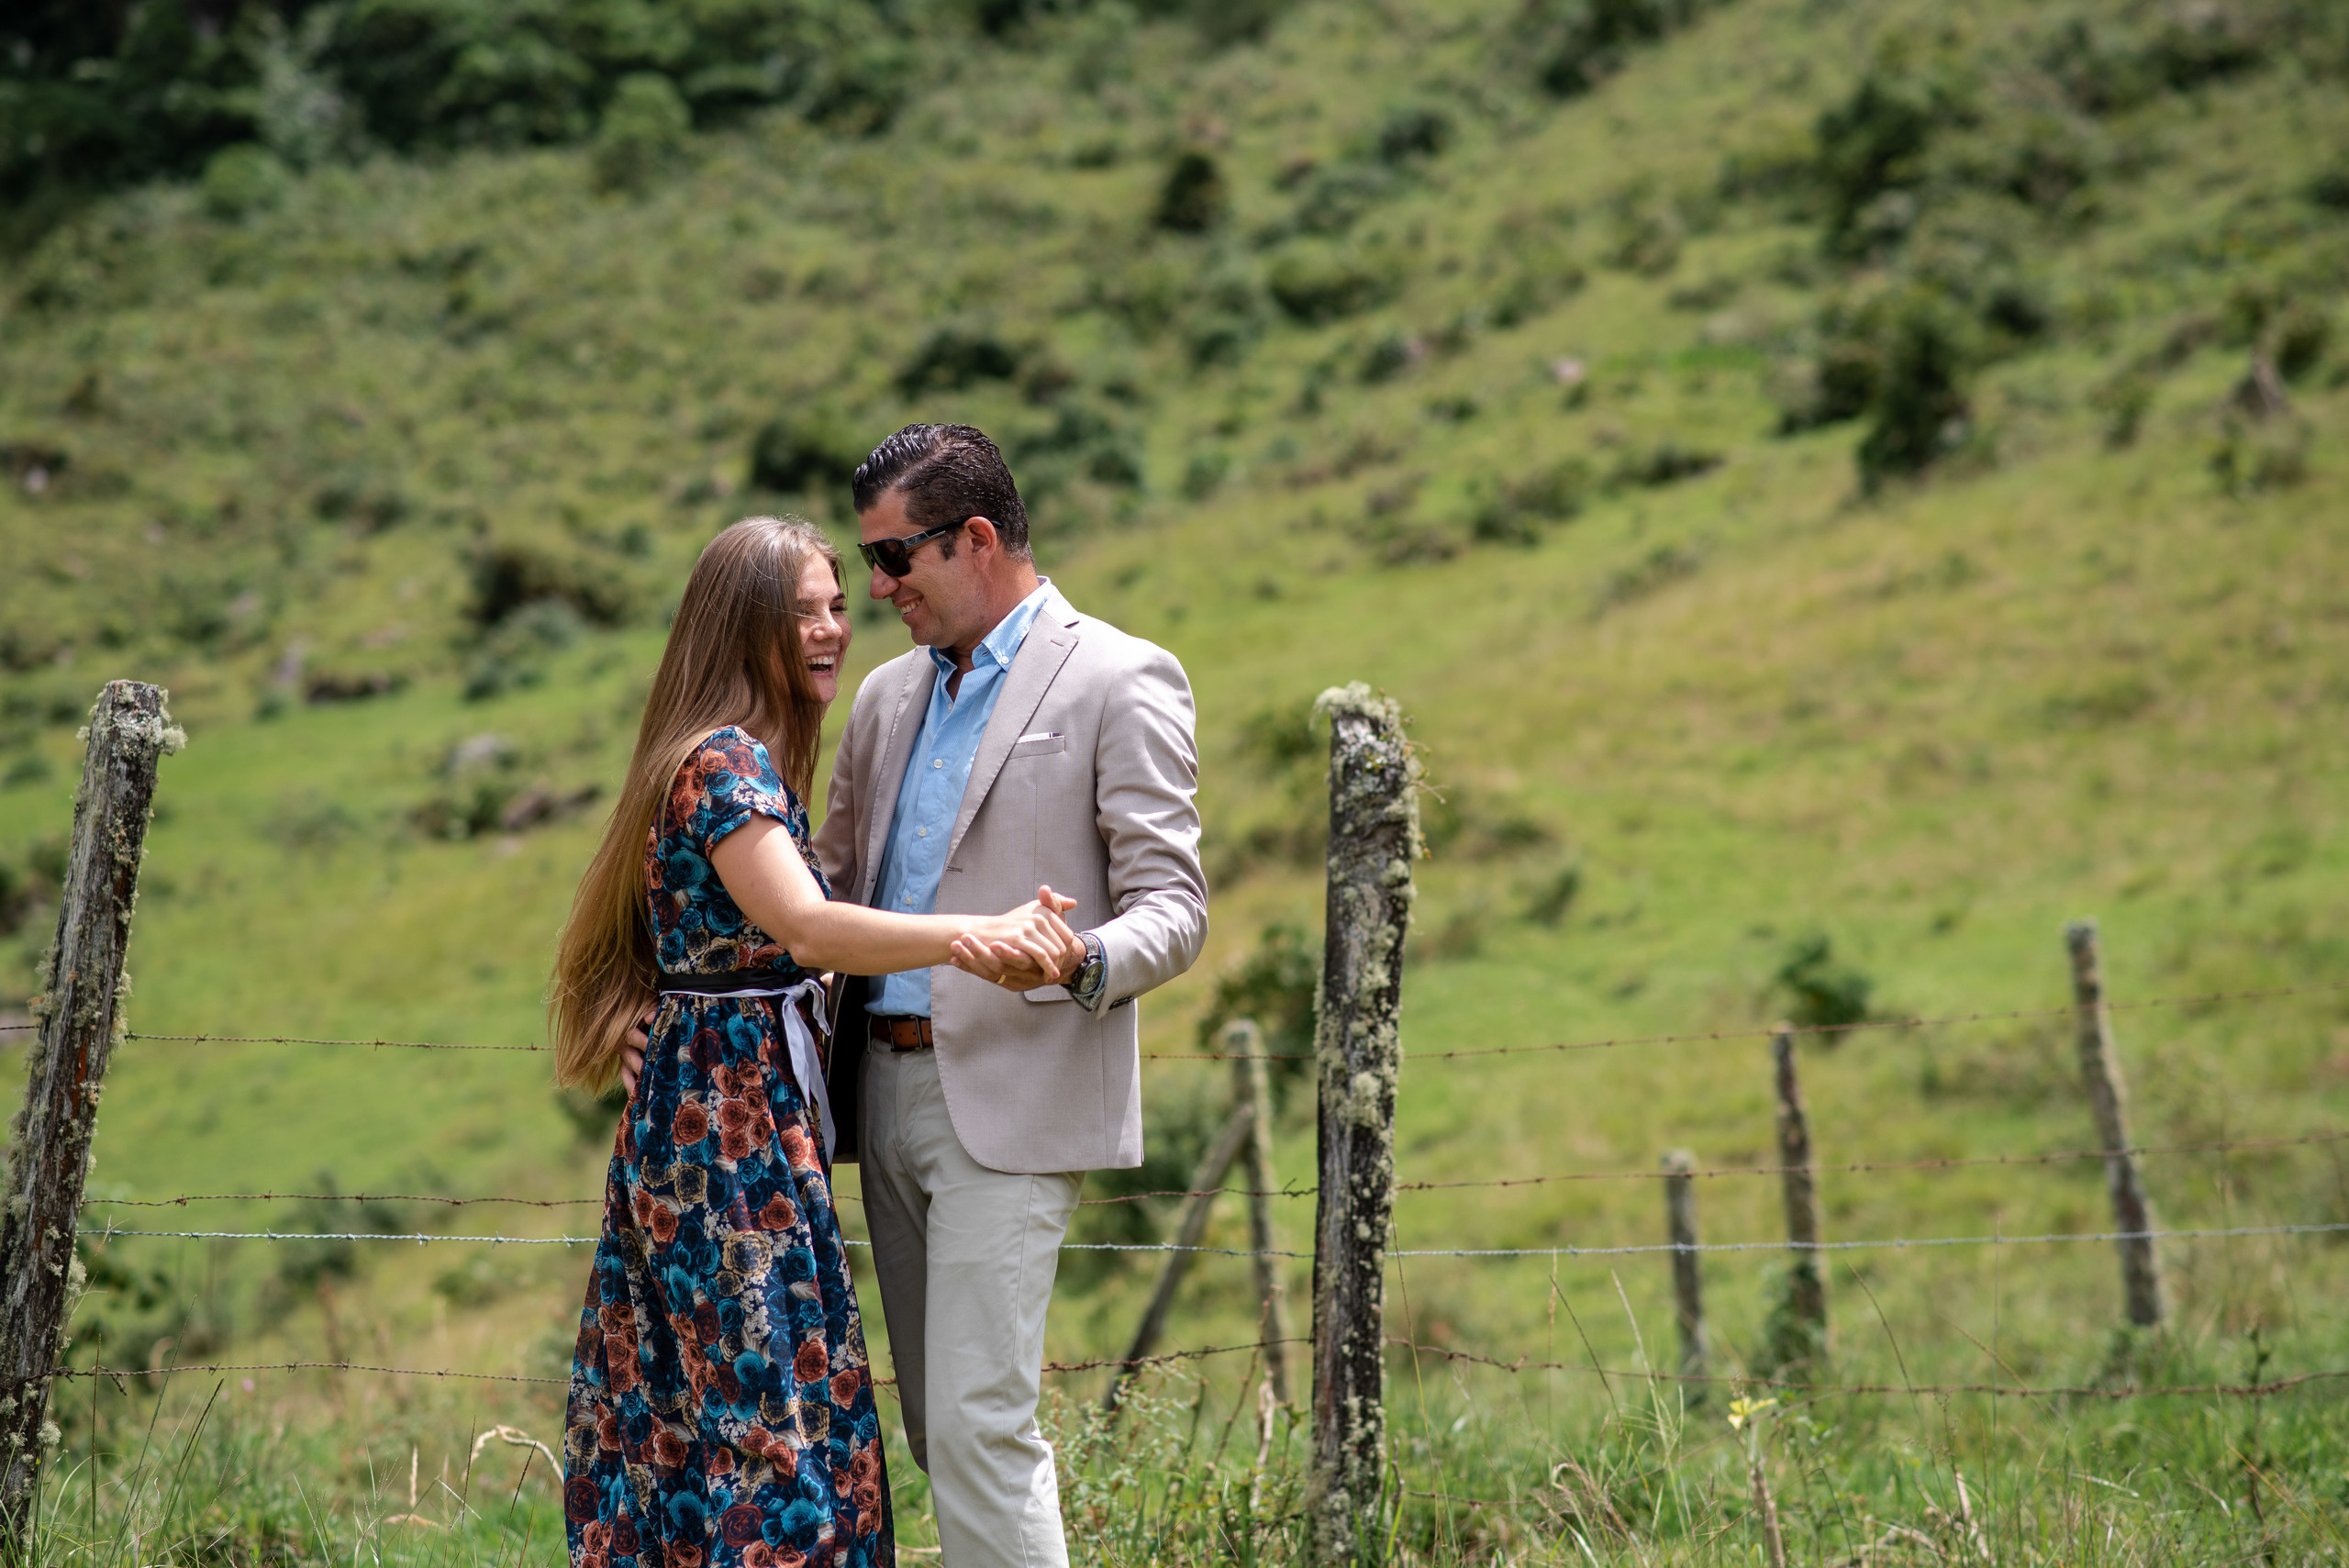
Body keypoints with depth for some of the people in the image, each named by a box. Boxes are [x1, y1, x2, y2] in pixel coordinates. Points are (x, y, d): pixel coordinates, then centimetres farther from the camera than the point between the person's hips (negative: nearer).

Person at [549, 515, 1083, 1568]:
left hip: (733, 1106, 10)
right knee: (766, 1403, -8)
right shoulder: (725, 761, -16)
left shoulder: (749, 760, 16)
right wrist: (979, 935, -40)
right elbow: (803, 925, -31)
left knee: (692, 1403, 10)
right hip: (731, 1113, -10)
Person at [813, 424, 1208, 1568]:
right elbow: (832, 889, 20)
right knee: (937, 1425, 10)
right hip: (888, 1081, 7)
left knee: (981, 1428, -13)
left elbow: (1171, 909, -10)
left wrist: (1079, 961, -32)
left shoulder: (1122, 682, -5)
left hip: (1013, 1098, -7)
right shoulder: (888, 696, 17)